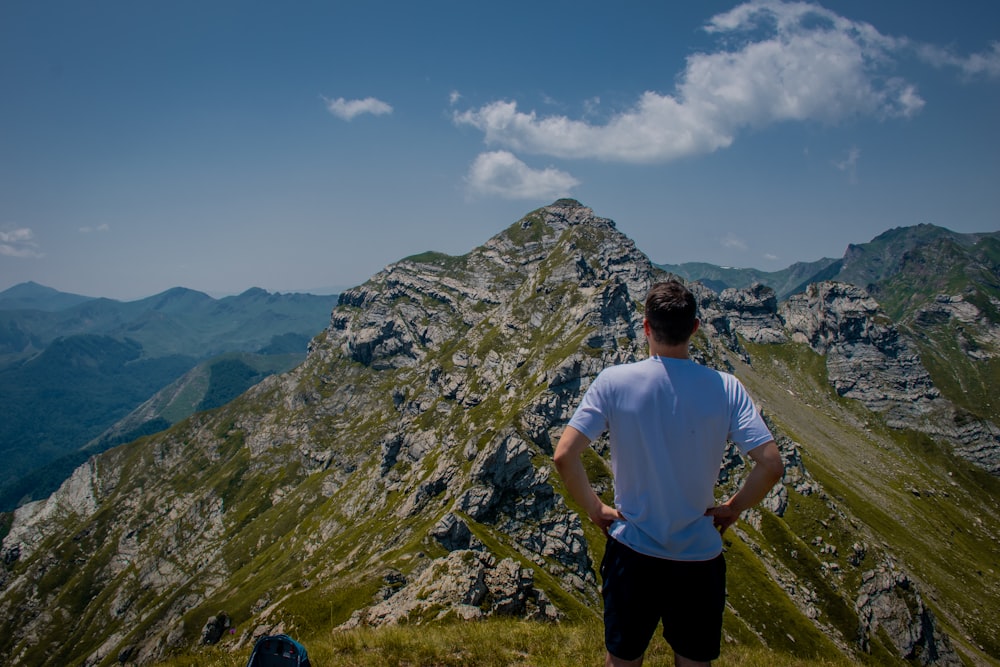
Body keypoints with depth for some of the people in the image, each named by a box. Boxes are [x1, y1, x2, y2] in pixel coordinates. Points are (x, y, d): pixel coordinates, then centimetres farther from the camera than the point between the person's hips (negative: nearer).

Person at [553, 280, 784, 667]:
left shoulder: (613, 381, -14)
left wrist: (594, 508, -3)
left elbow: (563, 457, -18)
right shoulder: (725, 388, -12)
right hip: (700, 558, 1)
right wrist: (733, 508, 2)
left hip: (632, 552, -1)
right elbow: (771, 466, -15)